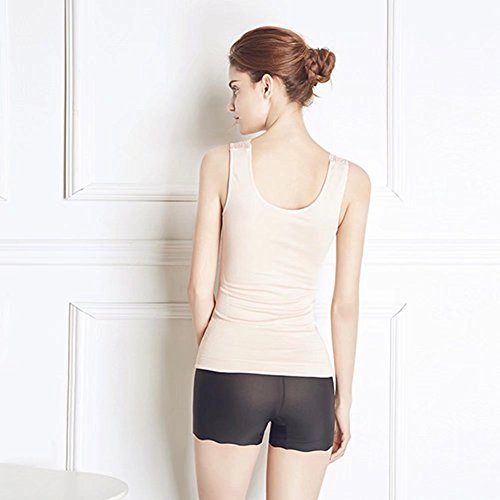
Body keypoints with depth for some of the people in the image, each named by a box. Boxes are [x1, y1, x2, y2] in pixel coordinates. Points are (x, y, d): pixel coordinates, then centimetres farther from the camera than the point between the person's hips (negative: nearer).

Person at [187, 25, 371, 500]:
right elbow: (345, 305, 2)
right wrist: (344, 397, 12)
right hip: (309, 375, 2)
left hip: (230, 372, -2)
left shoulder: (222, 163, -6)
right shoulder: (351, 180, -1)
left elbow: (200, 287, -2)